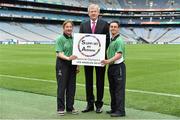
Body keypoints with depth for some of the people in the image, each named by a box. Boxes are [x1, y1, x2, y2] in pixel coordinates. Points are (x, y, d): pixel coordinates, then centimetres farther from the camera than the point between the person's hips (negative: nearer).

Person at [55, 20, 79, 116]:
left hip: (72, 65, 6)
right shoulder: (60, 39, -6)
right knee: (62, 86, -1)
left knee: (71, 87, 8)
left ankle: (70, 107, 18)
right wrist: (68, 58, -29)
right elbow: (59, 54, -13)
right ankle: (60, 108, 8)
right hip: (62, 64, -6)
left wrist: (77, 65, 11)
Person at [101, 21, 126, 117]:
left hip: (118, 67, -9)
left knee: (119, 89, -6)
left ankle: (120, 110, -2)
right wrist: (107, 62, 11)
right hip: (111, 67, 9)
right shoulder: (110, 40, 15)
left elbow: (119, 55, -22)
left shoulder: (119, 40, -12)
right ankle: (114, 108, 23)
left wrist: (109, 61, -32)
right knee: (112, 89, 14)